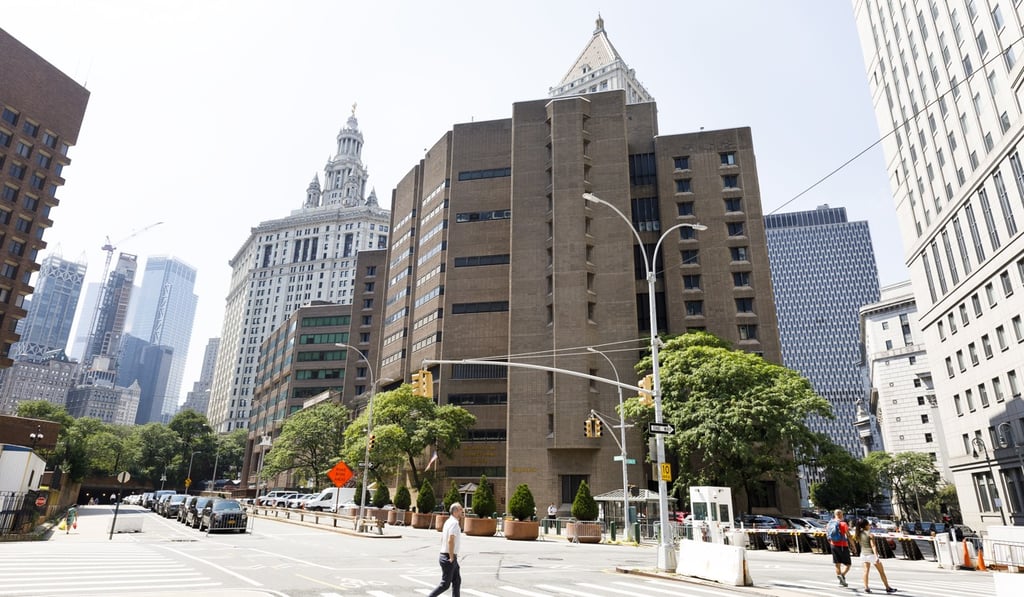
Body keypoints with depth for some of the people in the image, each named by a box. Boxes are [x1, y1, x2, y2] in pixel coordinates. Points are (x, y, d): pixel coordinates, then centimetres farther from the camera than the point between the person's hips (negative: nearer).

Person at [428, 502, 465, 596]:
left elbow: (442, 539, 21)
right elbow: (451, 541, -28)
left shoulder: (449, 521, 12)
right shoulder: (454, 523, -18)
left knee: (457, 581, 13)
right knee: (445, 584, -3)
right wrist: (452, 558, -22)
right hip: (449, 558, -10)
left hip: (445, 556, 10)